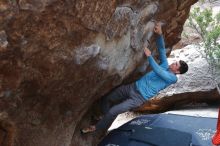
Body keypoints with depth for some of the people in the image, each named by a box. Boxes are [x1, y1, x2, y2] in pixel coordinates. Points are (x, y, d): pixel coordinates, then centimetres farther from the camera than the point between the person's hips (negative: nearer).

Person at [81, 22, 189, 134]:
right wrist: (159, 34, -9)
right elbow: (161, 49, 7)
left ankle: (97, 128, 9)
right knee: (106, 99, 5)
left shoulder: (173, 78, -7)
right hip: (133, 87, 7)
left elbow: (157, 71, -22)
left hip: (139, 98, -7)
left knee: (113, 111, -15)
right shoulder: (165, 66, 12)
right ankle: (106, 120, 27)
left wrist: (149, 56, -22)